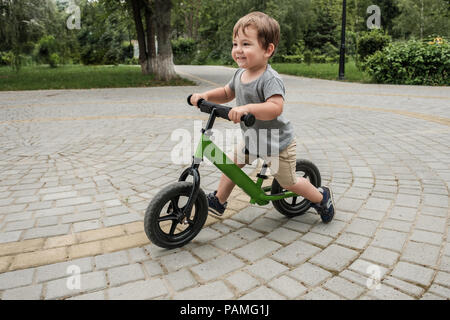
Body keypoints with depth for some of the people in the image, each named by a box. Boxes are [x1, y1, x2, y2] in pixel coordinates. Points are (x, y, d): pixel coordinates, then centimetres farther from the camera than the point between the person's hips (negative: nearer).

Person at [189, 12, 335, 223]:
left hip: (277, 143, -7)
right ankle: (218, 201, 28)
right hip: (251, 139, 8)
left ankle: (322, 197, 32)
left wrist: (247, 108, -54)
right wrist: (205, 96, -4)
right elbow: (227, 93, 12)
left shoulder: (269, 79, -29)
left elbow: (275, 107, -43)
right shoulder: (240, 74, -3)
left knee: (287, 182, 7)